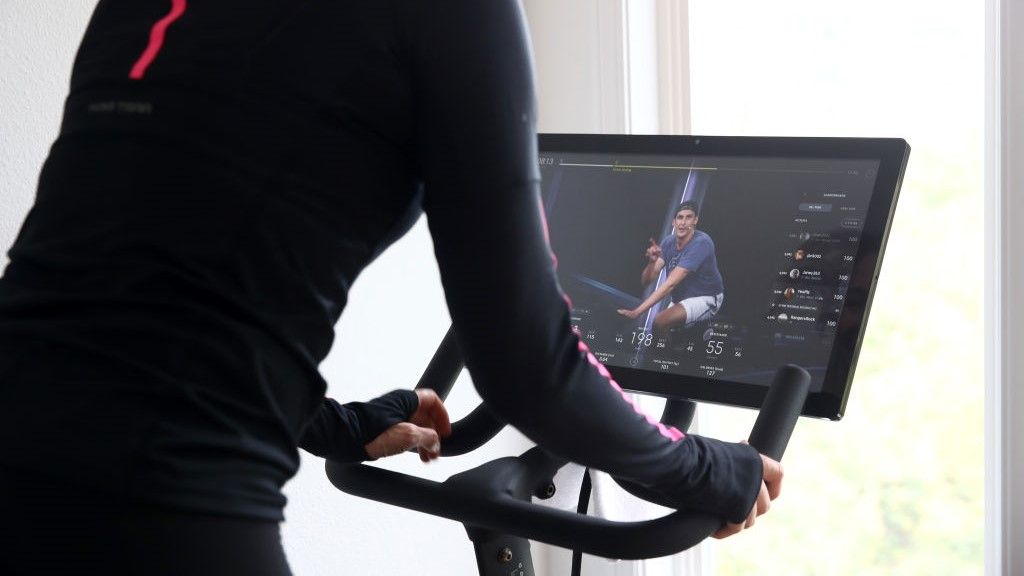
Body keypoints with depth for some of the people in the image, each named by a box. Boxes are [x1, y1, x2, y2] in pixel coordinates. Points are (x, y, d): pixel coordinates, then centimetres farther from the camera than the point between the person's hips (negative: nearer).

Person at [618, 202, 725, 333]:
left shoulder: (701, 243, -25)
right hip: (680, 300, 7)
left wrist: (637, 312, -35)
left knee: (660, 321, -27)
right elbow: (645, 281, -8)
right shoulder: (668, 242, -3)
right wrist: (652, 261, -31)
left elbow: (671, 283, -31)